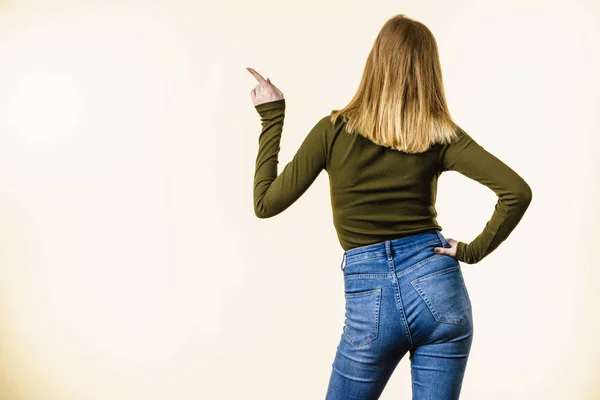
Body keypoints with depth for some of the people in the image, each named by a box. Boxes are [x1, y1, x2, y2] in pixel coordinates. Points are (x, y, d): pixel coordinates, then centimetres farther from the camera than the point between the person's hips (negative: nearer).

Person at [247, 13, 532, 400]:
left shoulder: (334, 130, -5)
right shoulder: (441, 134, -2)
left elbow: (266, 203, -1)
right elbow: (517, 191, -10)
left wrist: (271, 119, 7)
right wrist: (475, 249, 2)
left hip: (370, 301, -1)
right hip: (437, 287, 2)